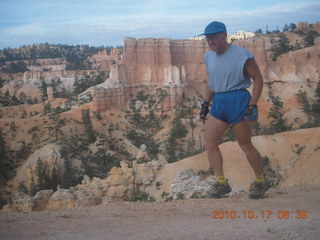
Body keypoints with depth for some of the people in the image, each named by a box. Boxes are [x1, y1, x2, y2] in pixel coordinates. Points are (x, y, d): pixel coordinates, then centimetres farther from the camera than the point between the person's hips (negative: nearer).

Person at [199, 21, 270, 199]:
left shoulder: (242, 55, -10)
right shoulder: (209, 57, 10)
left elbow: (258, 79, -9)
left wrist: (253, 106, -16)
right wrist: (205, 104, 15)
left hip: (238, 101, -7)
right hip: (218, 103, 7)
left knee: (246, 145, 1)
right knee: (210, 142, -2)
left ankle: (261, 182, 18)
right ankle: (221, 183, 3)